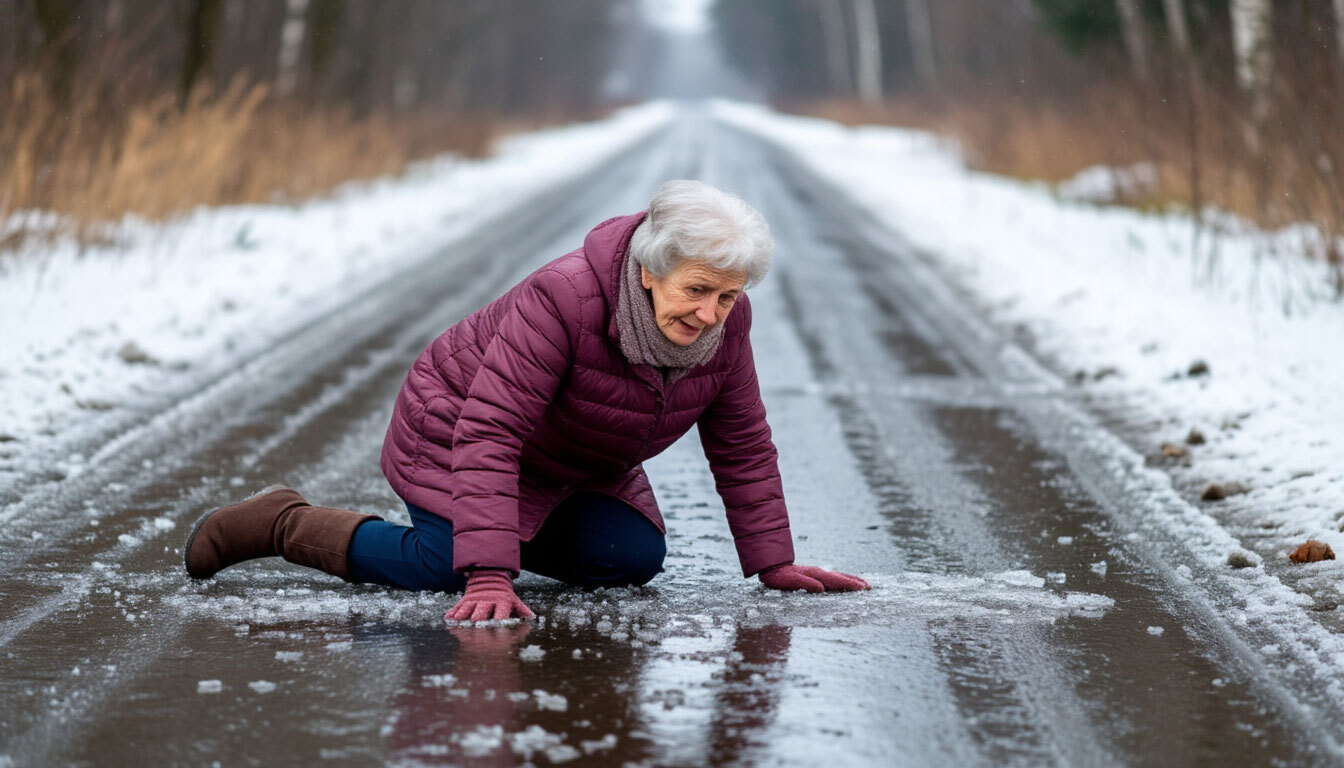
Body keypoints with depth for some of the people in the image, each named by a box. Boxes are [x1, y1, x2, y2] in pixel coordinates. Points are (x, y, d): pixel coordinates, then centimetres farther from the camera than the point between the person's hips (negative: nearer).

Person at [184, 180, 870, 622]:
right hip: (459, 425, -7)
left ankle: (516, 530, 19)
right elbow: (491, 433, -40)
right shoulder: (564, 299, -37)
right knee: (445, 569, -24)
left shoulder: (727, 322, -17)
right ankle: (282, 524, -1)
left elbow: (742, 447, -4)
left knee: (635, 558, -9)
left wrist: (773, 563, -9)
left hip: (578, 469, 7)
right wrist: (489, 578, -47)